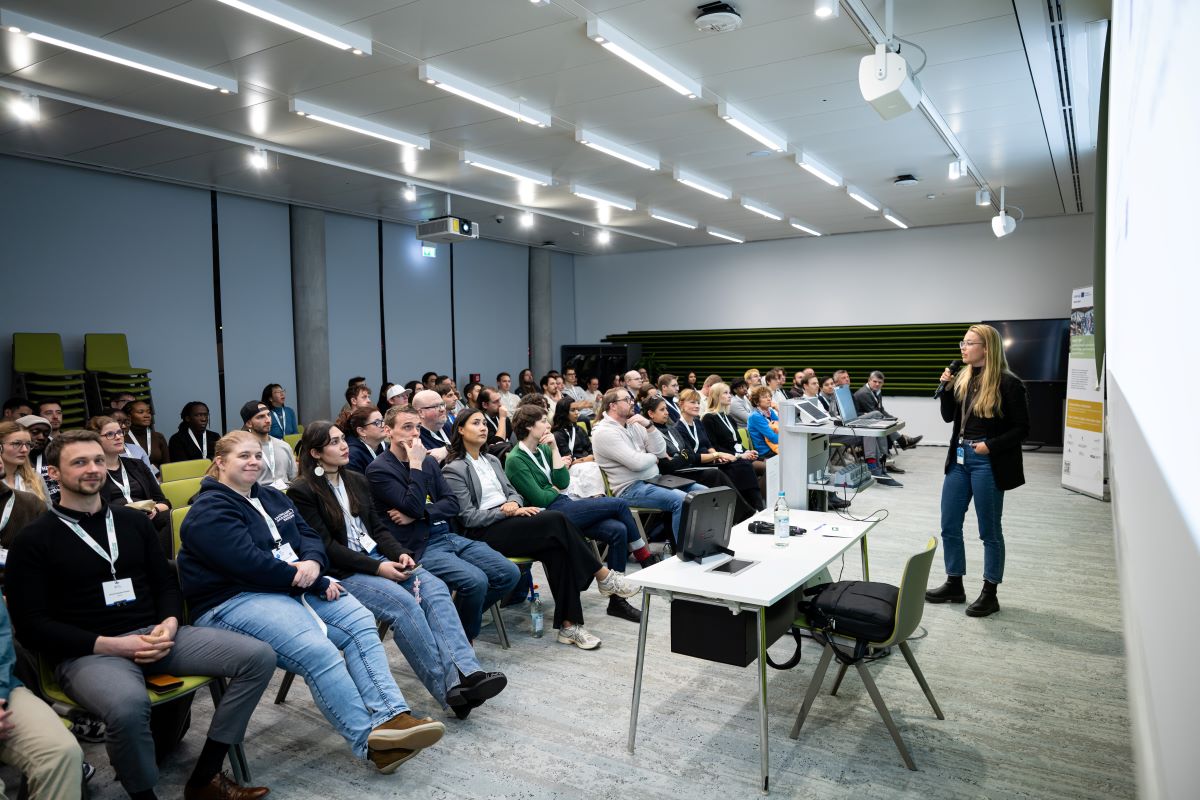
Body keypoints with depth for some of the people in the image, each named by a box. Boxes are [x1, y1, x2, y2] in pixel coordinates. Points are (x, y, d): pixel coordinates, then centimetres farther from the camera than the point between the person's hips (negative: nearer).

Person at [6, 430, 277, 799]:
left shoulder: (133, 521, 15)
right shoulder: (34, 539, 2)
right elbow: (31, 625, -5)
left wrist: (169, 624, -6)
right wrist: (108, 645, -16)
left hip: (154, 635, 5)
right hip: (86, 652, -5)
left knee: (259, 657, -14)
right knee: (128, 705, -41)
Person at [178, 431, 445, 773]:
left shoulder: (271, 497, 18)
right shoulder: (209, 512, -8)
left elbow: (308, 536, 12)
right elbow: (250, 564, -20)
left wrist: (312, 563, -14)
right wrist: (318, 583, -16)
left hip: (294, 586, 8)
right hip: (234, 601, -8)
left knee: (360, 622, -15)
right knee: (318, 651, -29)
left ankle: (390, 717, -24)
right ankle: (371, 741, -22)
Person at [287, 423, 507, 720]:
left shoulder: (357, 480, 17)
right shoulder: (302, 492, -4)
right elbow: (326, 547, -11)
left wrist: (400, 554, -5)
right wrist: (377, 568, -18)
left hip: (378, 559, 6)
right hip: (342, 573, -6)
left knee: (435, 587, -21)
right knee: (403, 603, -31)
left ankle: (466, 672, -35)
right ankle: (449, 688, -30)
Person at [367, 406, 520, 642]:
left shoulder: (429, 461, 16)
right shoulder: (378, 469, -5)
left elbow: (452, 504, 8)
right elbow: (413, 506, -16)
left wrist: (419, 514, -8)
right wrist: (416, 466, -12)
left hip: (448, 536, 7)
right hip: (419, 547, -7)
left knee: (509, 573, -7)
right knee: (475, 581, -28)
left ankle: (459, 621, 14)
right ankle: (463, 637, 1)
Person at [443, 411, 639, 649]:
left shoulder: (492, 460, 21)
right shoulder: (454, 469, -2)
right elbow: (468, 516, -9)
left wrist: (513, 503, -6)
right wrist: (507, 511, -16)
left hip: (507, 521, 7)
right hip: (484, 534, -7)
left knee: (557, 548, -24)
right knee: (556, 520, -26)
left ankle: (568, 624, -24)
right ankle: (603, 576, -15)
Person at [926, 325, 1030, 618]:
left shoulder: (1007, 383, -11)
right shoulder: (963, 378, 6)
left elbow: (1022, 428, -9)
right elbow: (948, 416, 11)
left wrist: (991, 445, -20)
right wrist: (946, 387, -3)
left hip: (987, 462, -6)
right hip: (959, 457, 7)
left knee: (990, 531, 7)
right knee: (949, 526, 11)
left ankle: (990, 594, 20)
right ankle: (954, 585, 27)